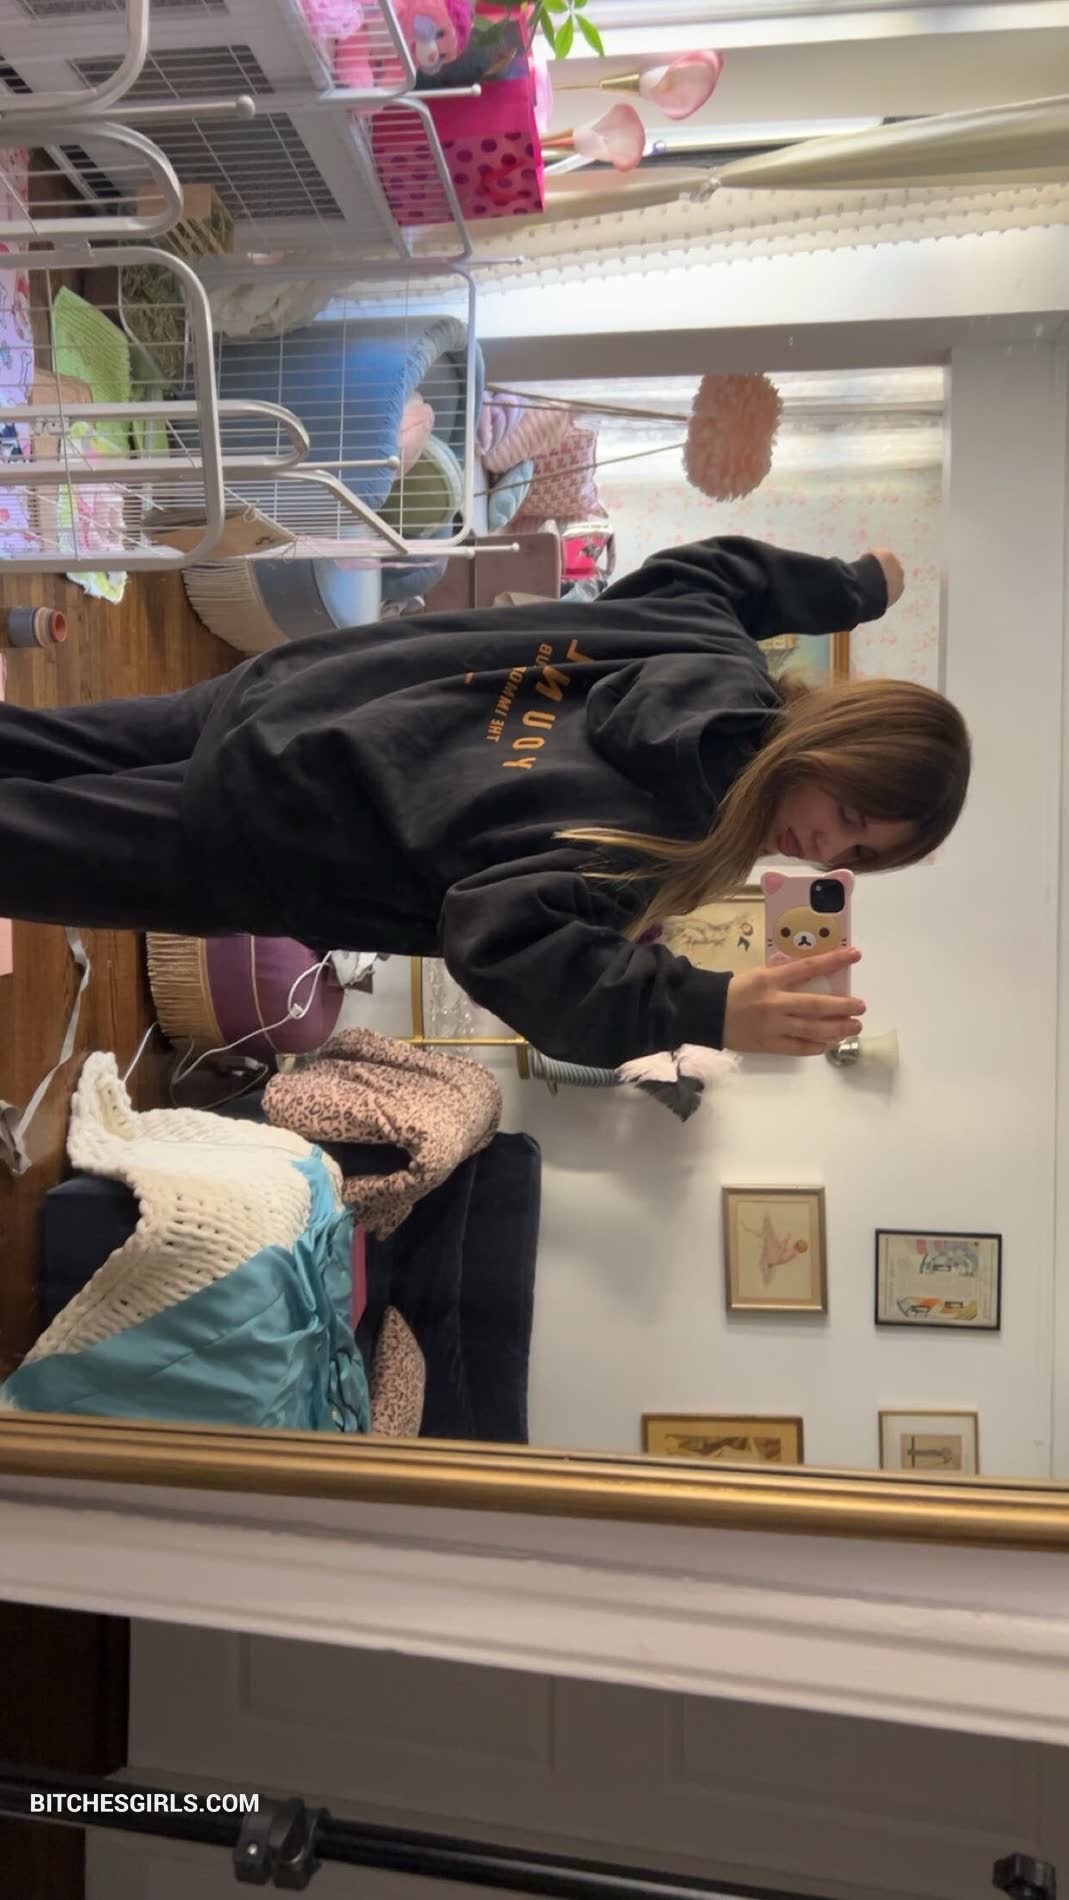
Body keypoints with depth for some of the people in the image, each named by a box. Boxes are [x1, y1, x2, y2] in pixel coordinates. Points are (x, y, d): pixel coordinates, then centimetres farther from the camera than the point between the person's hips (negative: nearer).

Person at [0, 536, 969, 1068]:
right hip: (258, 828, -7)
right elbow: (496, 933, -38)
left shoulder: (717, 659, -7)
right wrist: (707, 1010, -45)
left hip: (299, 694, 8)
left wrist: (858, 585, 28)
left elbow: (712, 566, 13)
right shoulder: (652, 835, -30)